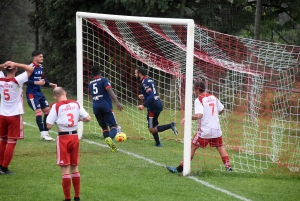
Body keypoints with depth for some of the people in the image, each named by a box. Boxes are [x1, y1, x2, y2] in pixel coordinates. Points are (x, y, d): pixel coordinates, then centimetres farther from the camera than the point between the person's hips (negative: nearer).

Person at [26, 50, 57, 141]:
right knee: (39, 111, -13)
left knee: (47, 110, 8)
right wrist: (37, 83, -32)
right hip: (32, 93, -9)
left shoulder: (40, 67, 9)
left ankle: (46, 132, 16)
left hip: (39, 92, 9)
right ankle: (43, 134, -7)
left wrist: (50, 84, 9)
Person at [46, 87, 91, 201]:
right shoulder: (76, 104, 2)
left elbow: (49, 126, -11)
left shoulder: (56, 106, -9)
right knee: (75, 167, 15)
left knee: (65, 169, 0)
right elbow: (88, 118, -1)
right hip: (74, 137, 4)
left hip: (63, 138, -4)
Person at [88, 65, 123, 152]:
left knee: (104, 127, 13)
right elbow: (110, 91, -16)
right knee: (114, 126, -3)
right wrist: (117, 102, -24)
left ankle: (112, 146, 1)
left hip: (96, 107, 5)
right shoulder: (103, 80, -1)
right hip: (106, 106, -5)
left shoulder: (90, 84, 16)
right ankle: (110, 138, -35)